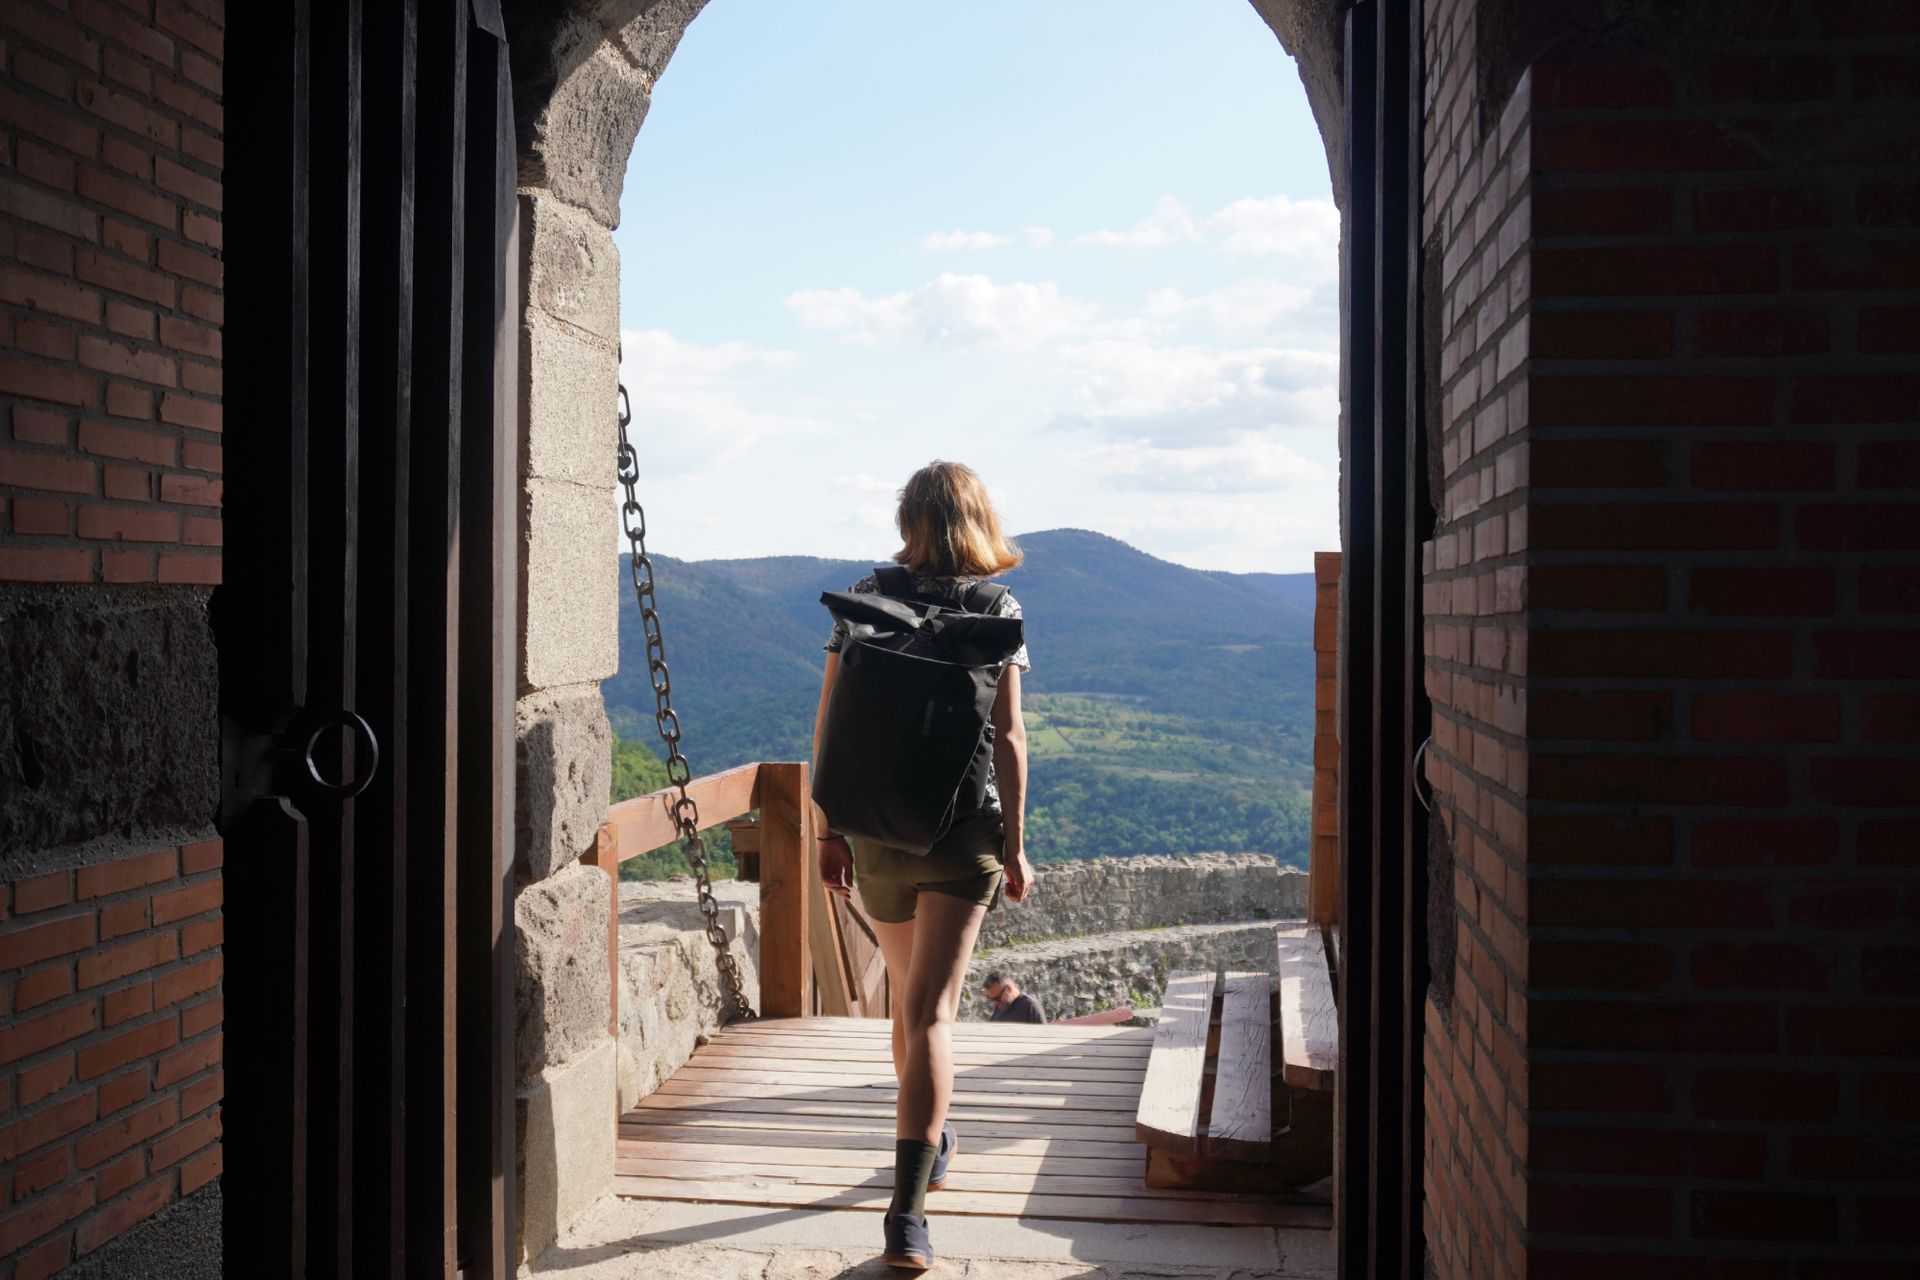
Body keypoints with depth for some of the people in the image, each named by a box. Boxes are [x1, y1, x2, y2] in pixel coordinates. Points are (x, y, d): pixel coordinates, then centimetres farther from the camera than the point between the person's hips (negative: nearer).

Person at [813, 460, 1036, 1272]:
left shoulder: (864, 597, 2)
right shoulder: (994, 607, -5)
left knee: (906, 992, 22)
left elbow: (829, 723, 1)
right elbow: (1006, 736, -8)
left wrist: (831, 829, 8)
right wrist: (1014, 843, -1)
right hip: (962, 827, -3)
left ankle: (930, 1142, 44)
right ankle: (907, 1211, -12)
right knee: (929, 1010, -4)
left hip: (875, 829, 3)